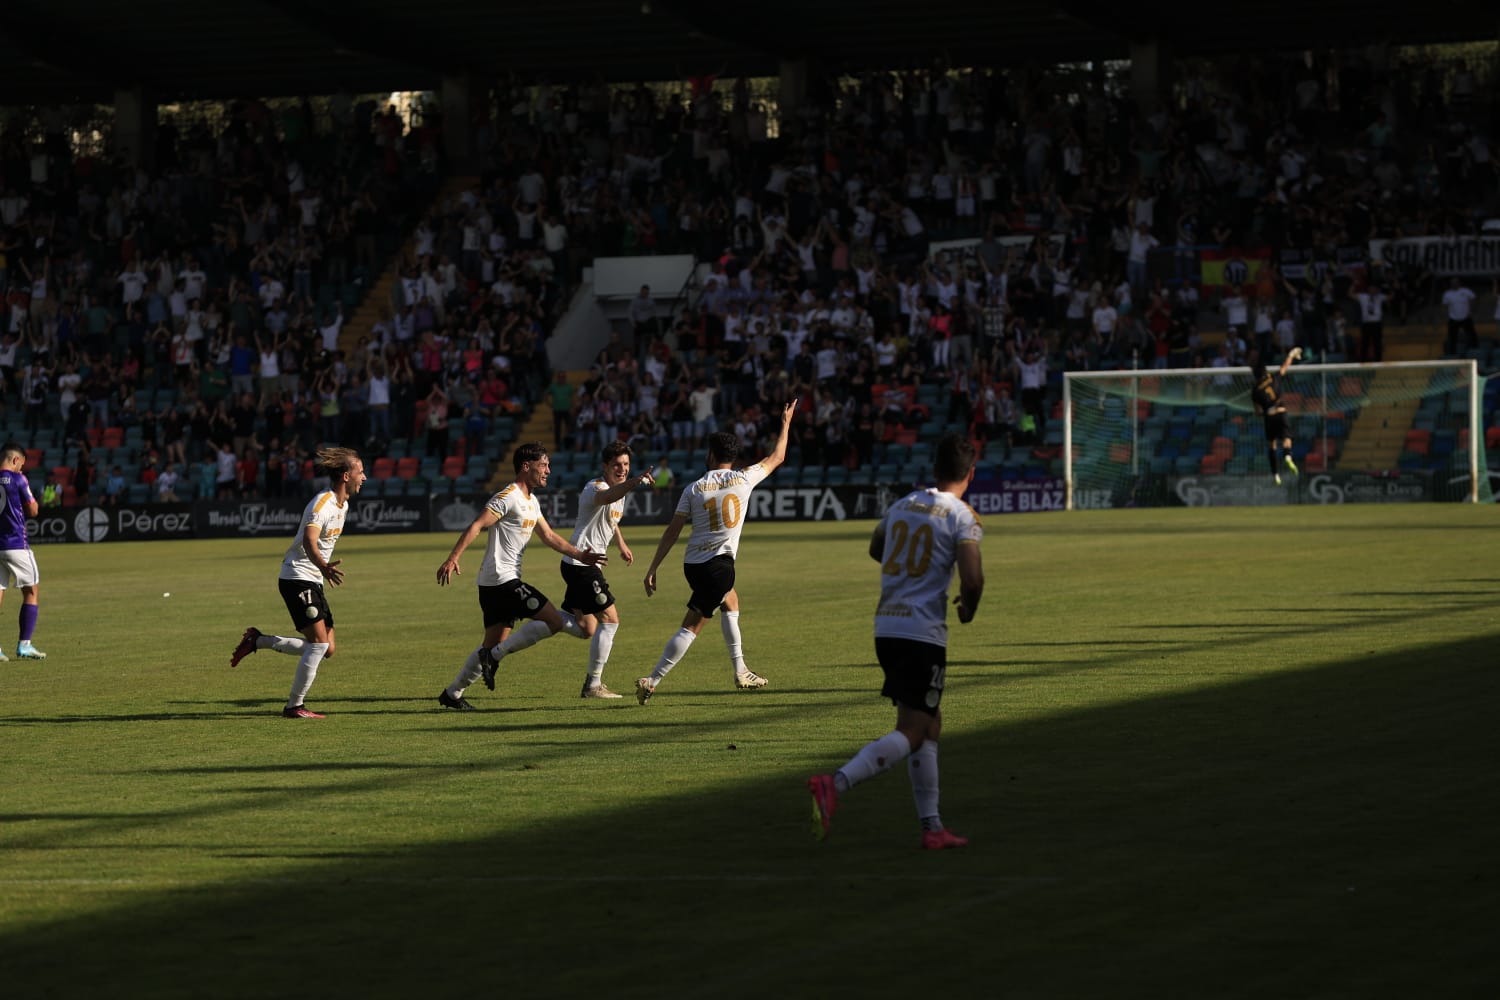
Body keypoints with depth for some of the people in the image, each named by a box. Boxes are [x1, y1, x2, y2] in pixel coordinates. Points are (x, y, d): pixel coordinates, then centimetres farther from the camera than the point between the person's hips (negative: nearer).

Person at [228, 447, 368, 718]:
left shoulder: (342, 504, 11)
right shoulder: (322, 504, -19)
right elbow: (309, 540, -36)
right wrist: (323, 566, -54)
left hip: (313, 582, 9)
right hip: (297, 578, -9)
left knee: (327, 648, 4)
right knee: (320, 641, -17)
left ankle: (258, 641, 16)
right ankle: (294, 706, -10)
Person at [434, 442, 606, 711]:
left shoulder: (531, 502, 18)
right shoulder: (509, 497, -13)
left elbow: (549, 536, 27)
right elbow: (476, 526, -20)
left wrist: (581, 556, 22)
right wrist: (453, 558, -29)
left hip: (501, 583, 10)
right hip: (501, 580, -10)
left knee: (493, 645, 10)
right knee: (554, 620, -12)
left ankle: (452, 694, 13)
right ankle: (494, 656, -11)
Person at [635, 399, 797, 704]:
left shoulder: (694, 489, 1)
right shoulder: (743, 479, -4)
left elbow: (672, 532, -1)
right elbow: (776, 457, 13)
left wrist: (653, 569, 3)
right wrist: (785, 424, 28)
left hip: (693, 564, 5)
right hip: (719, 564, -5)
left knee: (730, 602, 29)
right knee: (692, 625, -5)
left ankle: (740, 671, 34)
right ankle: (652, 680, -14)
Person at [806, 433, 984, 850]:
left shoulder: (902, 505, 12)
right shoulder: (962, 517, -7)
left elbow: (876, 548, 31)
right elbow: (972, 578, -17)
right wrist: (968, 608, 4)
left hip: (886, 627, 7)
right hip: (923, 632, -7)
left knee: (929, 726, 16)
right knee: (911, 734, -7)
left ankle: (932, 827, 16)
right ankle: (835, 784, -27)